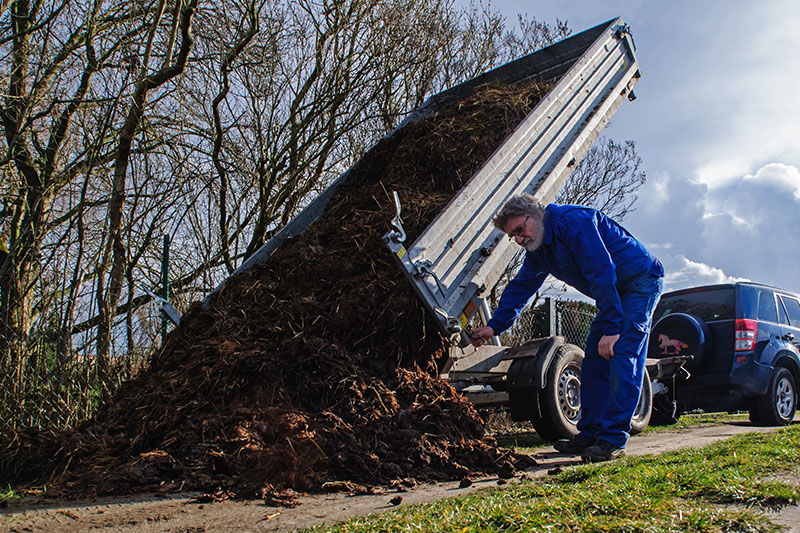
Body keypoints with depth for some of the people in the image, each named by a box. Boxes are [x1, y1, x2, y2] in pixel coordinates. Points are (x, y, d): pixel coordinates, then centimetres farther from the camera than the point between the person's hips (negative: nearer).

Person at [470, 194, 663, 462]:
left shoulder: (573, 222, -25)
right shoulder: (538, 249, 4)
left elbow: (601, 272, -30)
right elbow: (520, 288, 13)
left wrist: (611, 328, -29)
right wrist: (494, 326, 6)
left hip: (642, 281, -9)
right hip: (616, 292, 9)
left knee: (621, 356, -18)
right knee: (594, 361, 4)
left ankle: (613, 440, -16)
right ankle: (590, 434, 9)